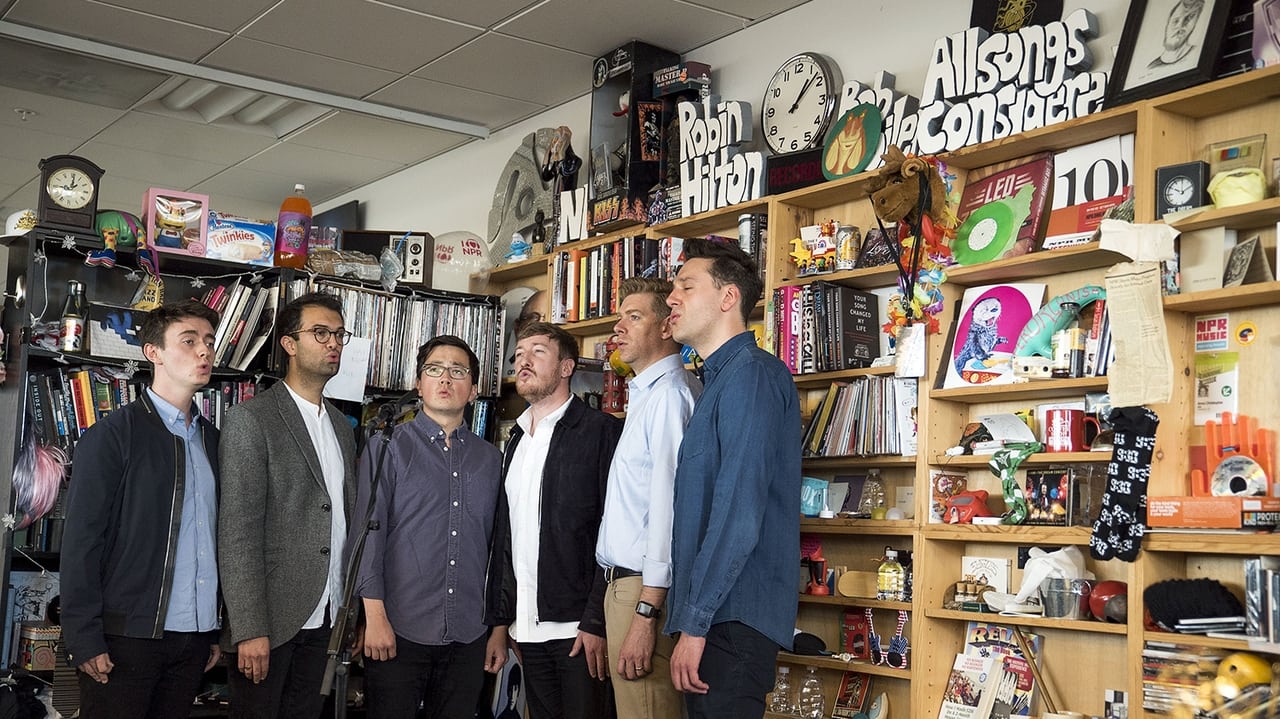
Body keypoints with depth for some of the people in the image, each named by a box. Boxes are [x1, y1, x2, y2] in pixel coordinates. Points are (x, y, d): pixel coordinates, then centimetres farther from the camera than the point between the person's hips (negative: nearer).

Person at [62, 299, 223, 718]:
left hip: (195, 636, 5)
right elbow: (81, 540, -8)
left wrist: (219, 629, 13)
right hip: (127, 635, -5)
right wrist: (84, 639, -13)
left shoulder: (213, 440, 13)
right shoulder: (112, 435, -4)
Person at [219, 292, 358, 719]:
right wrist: (250, 629, -19)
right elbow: (238, 532, -14)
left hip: (322, 619, 6)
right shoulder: (251, 419, -8)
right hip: (270, 619, -6)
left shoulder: (342, 428, 14)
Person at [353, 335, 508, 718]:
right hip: (400, 630, -3)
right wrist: (375, 617, -12)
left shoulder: (490, 459, 12)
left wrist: (500, 628, 10)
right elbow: (367, 533, -4)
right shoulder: (387, 448, 2)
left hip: (468, 637, 3)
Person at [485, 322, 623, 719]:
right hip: (526, 627, 7)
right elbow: (503, 536, 16)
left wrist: (597, 622, -18)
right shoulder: (516, 440, 17)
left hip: (577, 626, -7)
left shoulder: (601, 430, -6)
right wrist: (498, 620, 11)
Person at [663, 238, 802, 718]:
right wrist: (691, 616, 16)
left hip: (731, 619, -9)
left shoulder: (752, 374, -11)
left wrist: (695, 622, -18)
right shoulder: (718, 379, 20)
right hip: (715, 616, 9)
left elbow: (740, 512, -20)